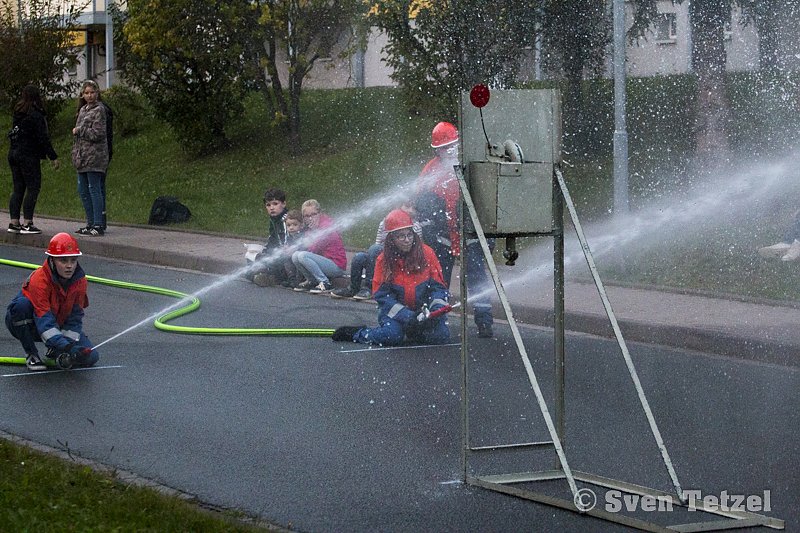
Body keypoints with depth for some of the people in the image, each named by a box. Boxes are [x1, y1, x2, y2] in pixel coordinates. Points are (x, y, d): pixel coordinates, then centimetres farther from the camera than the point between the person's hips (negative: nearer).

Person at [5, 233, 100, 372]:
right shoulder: (39, 279, -31)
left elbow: (75, 317, -13)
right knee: (22, 304, -39)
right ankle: (31, 354, -16)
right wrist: (65, 346, -51)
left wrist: (67, 350, -26)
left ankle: (54, 350, 14)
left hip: (59, 325, 4)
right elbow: (44, 320, -38)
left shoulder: (80, 281, -14)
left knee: (91, 357, -17)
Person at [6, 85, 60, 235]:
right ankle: (27, 224, -10)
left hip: (13, 153, 8)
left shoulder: (17, 114, 11)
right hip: (28, 156, -8)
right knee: (33, 188, -5)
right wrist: (53, 157, -10)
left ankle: (14, 222, 8)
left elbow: (13, 134, 15)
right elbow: (43, 138, -15)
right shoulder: (35, 115, -12)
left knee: (18, 189, 11)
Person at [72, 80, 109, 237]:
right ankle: (91, 223, 20)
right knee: (83, 190, 12)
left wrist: (78, 130, -7)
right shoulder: (83, 109, 18)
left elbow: (97, 133, -16)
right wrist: (76, 155, 14)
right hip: (82, 157, 9)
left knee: (94, 189, -8)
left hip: (94, 156, -9)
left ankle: (98, 225, -7)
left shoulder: (98, 110, -8)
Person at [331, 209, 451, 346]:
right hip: (394, 311, -2)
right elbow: (383, 296, -12)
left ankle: (412, 332, 9)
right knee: (391, 335, -31)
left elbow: (438, 287, -2)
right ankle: (356, 334, -2)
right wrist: (409, 316, -24)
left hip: (424, 308, 2)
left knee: (441, 335, -22)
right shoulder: (384, 260, -8)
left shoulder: (426, 253, -6)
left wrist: (436, 311, -22)